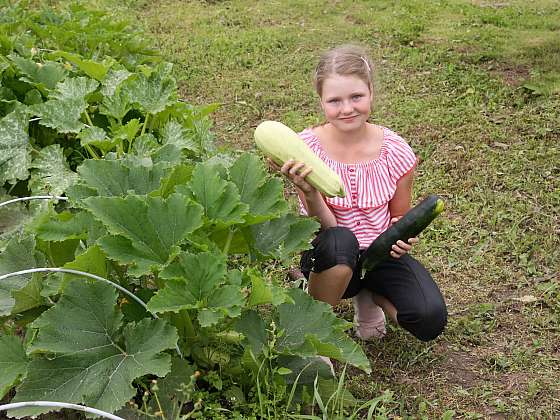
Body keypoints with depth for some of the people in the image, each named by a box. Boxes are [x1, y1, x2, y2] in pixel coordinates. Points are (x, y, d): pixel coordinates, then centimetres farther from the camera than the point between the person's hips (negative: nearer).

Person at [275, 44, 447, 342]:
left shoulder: (396, 152, -12)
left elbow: (399, 217, 3)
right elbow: (327, 227, -19)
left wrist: (401, 237, -21)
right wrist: (310, 194, -39)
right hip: (332, 256, -2)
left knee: (430, 320, -22)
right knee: (339, 241, -39)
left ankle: (368, 296, 12)